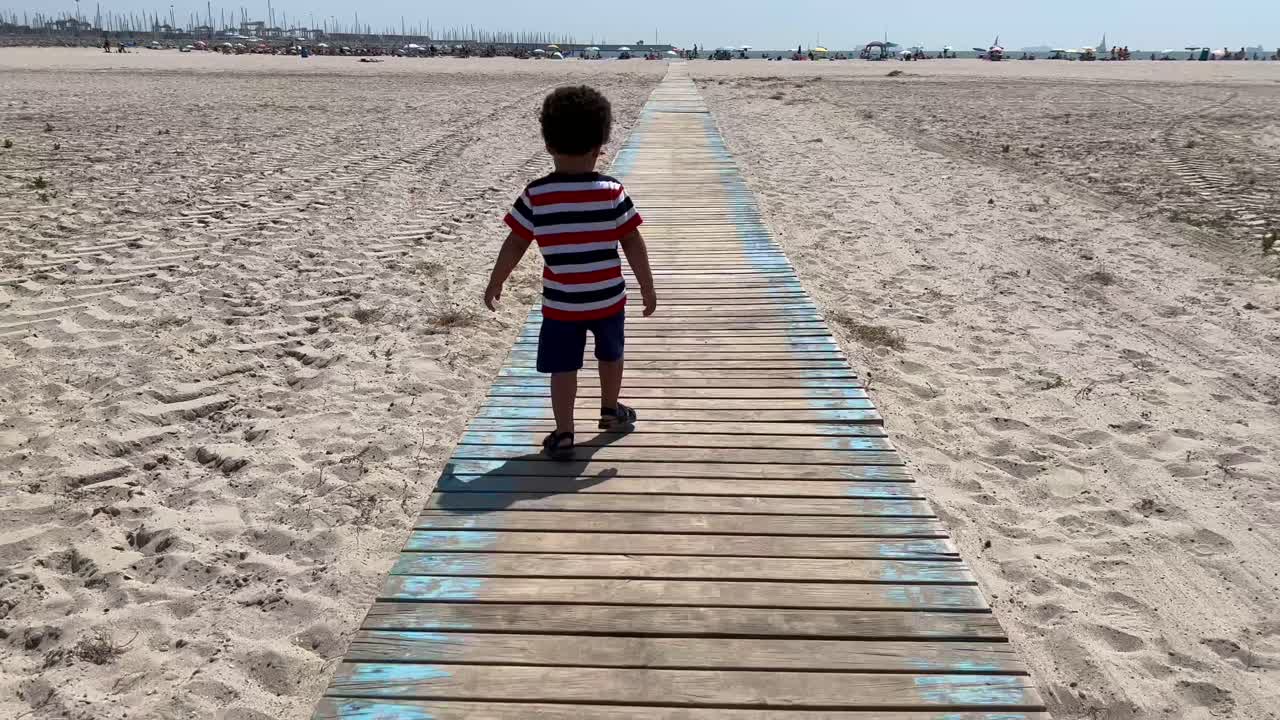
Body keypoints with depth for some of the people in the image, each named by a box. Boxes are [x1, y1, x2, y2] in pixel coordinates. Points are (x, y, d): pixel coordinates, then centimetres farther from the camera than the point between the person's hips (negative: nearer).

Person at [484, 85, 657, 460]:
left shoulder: (535, 195, -11)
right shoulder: (612, 191, -11)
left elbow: (514, 245, -5)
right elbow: (633, 243, -8)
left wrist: (494, 284, 8)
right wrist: (648, 288, 2)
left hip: (560, 303, -1)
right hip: (608, 299, 1)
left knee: (563, 367, 9)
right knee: (610, 356, 24)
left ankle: (563, 434, 10)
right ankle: (611, 410, 42)